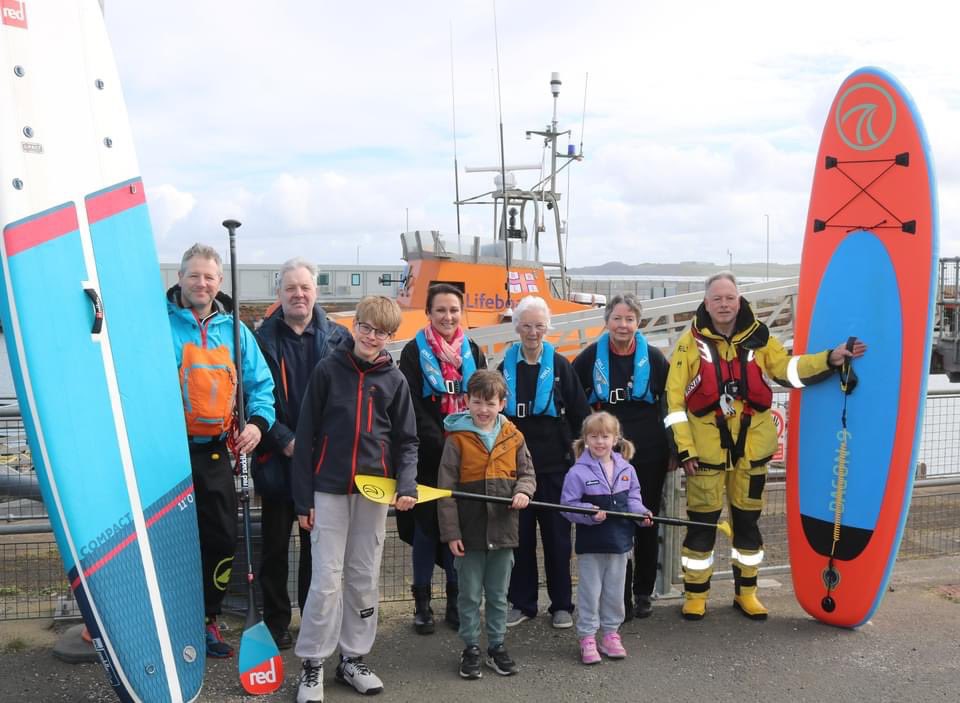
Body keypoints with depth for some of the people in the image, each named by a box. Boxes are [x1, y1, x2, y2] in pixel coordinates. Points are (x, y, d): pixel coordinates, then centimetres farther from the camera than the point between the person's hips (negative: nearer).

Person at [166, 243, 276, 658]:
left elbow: (260, 383, 8)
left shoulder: (234, 330, 7)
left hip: (215, 453, 4)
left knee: (223, 540, 9)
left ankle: (206, 619, 26)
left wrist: (258, 421, -7)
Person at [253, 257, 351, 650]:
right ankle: (276, 620, 22)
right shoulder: (263, 339, -1)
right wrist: (284, 440, -13)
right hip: (277, 458, -1)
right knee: (275, 544, 9)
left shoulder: (337, 338, 2)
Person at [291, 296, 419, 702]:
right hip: (329, 490, -2)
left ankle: (354, 659, 23)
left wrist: (407, 485, -12)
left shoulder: (394, 379, 3)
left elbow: (406, 441, 6)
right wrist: (303, 498, -5)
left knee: (365, 580, 10)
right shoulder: (328, 370, -3)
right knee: (326, 580, -3)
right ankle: (312, 665, 11)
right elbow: (306, 436, -2)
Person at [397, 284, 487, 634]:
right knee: (426, 526, 5)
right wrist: (442, 444, -16)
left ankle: (456, 600, 20)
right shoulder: (414, 352, -2)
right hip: (429, 457, -3)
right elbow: (413, 408, -8)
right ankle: (422, 602, 17)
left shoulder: (472, 352, 9)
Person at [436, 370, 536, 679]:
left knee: (498, 595, 14)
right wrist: (451, 532, -10)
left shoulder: (513, 437, 2)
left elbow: (527, 473, 11)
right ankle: (471, 648, 23)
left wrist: (523, 491, -13)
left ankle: (497, 646, 28)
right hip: (470, 531, -2)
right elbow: (446, 489, -7)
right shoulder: (457, 439, -7)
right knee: (470, 595, 9)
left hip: (502, 529, 3)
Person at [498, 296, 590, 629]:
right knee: (520, 534, 7)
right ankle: (521, 602, 19)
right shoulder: (506, 367, 6)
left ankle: (561, 604, 17)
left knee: (557, 534, 5)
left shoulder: (560, 366, 1)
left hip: (554, 463, -1)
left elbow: (580, 413, 3)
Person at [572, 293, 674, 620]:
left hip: (649, 451, 0)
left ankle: (643, 593, 23)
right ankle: (620, 597, 10)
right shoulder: (592, 356, -1)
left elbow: (671, 405, 4)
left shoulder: (653, 357, 0)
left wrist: (673, 450, 3)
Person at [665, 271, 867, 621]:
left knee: (748, 518, 12)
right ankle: (695, 594, 17)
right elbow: (675, 397, -6)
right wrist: (684, 448, -10)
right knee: (702, 520, 2)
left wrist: (830, 359, -10)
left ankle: (745, 592, 27)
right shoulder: (691, 342, -6)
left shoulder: (758, 337, 3)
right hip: (706, 445, -3)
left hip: (751, 443, 3)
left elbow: (788, 368, 6)